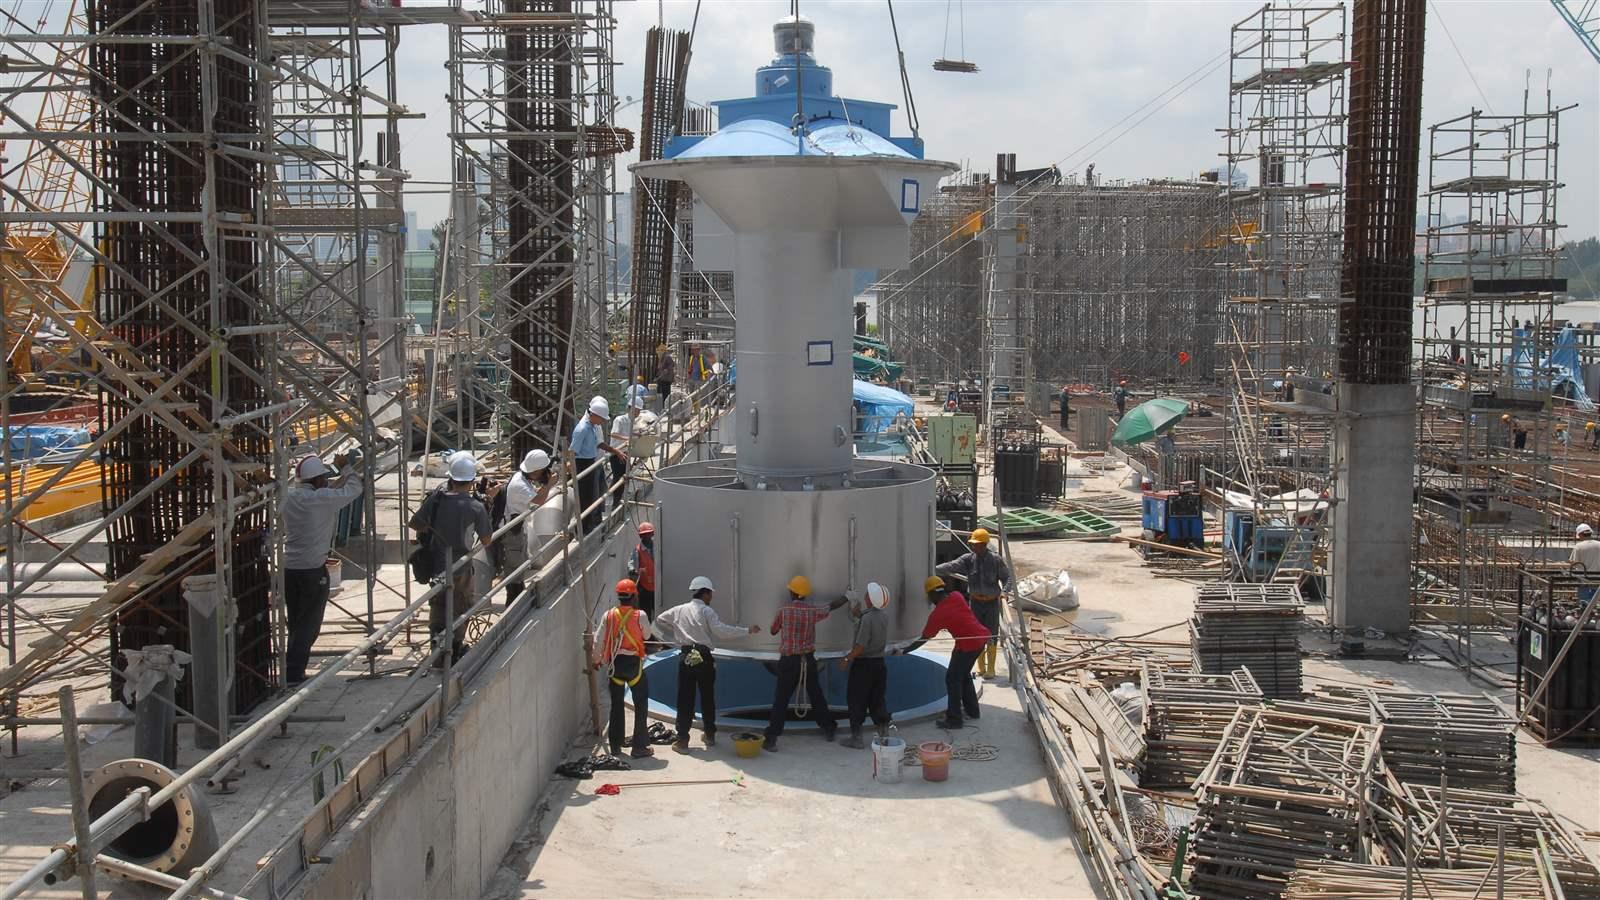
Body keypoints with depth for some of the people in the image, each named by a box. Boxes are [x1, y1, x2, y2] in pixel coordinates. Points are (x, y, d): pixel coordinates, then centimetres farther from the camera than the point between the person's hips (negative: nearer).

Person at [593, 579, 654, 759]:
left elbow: (599, 641, 0)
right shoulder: (640, 616, -12)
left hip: (615, 663, 3)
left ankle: (615, 746, 18)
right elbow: (647, 634, 5)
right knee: (641, 705, 5)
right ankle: (639, 747, 2)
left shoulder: (608, 615, -4)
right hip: (634, 663, -3)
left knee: (616, 705, 14)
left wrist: (596, 659, 14)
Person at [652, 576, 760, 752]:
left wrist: (671, 639, 25)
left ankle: (682, 740, -2)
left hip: (686, 657, 2)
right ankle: (710, 735, 21)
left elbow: (659, 621, 21)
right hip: (704, 658, -2)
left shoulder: (679, 610, 10)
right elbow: (721, 630, -15)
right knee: (707, 697, 12)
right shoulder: (707, 611, -4)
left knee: (685, 699, 2)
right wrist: (747, 630, -10)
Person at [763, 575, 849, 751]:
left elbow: (773, 631, 3)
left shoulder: (784, 610, -9)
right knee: (817, 697, 17)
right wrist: (848, 597, 34)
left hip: (789, 661, -3)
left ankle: (771, 739, -7)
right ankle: (828, 730, 29)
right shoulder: (812, 611, -1)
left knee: (781, 700, -2)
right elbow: (832, 606, 17)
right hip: (808, 660, 3)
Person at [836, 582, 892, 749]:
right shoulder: (884, 616, 1)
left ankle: (856, 737, 7)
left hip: (863, 664, -7)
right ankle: (883, 735, 17)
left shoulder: (867, 618, -21)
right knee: (878, 700, 14)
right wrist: (858, 615, 25)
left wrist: (847, 659, -12)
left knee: (856, 701, 4)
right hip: (879, 663, 7)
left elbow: (861, 646, -22)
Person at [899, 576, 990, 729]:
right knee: (964, 673, 24)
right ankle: (972, 710, 34)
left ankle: (954, 720, 3)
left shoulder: (937, 614, -13)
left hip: (968, 644, -8)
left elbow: (923, 639, -8)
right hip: (981, 637, 8)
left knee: (952, 679, 2)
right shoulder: (957, 596, 1)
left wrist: (903, 651, 0)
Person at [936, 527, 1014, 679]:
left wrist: (1006, 589, -19)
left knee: (991, 636, 1)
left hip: (992, 602, -2)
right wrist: (933, 569, -27)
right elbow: (951, 566, -14)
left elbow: (1007, 577, -2)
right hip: (976, 602, 2)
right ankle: (981, 667, 20)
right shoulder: (968, 559, -3)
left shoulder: (995, 560, -8)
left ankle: (990, 668, 10)